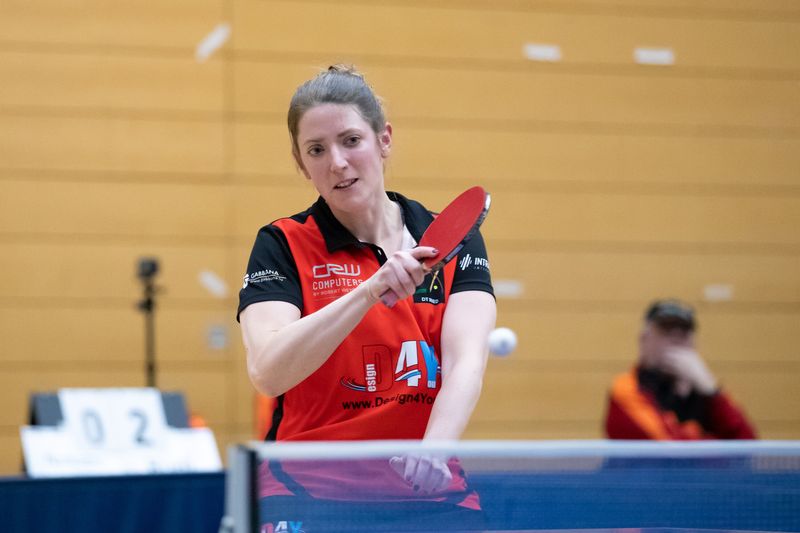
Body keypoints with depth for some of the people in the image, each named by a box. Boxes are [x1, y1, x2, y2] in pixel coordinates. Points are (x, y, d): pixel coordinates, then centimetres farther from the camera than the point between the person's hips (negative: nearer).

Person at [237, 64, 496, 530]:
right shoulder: (282, 246, -2)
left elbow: (466, 362, -11)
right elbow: (267, 373, -18)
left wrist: (435, 449, -29)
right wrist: (370, 292, -28)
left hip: (430, 488, 2)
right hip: (311, 487, -2)